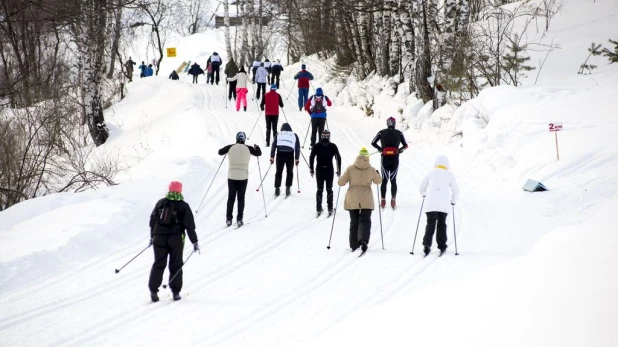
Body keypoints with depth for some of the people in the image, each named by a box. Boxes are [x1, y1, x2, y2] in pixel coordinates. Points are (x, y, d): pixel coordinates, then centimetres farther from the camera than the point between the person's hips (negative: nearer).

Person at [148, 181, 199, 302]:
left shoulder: (160, 203, 6)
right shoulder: (183, 206, -2)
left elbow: (152, 221, 12)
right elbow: (190, 225, -4)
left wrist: (152, 236, 23)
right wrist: (194, 241, 2)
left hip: (159, 238, 2)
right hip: (176, 239, -2)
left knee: (158, 264, 7)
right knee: (176, 265, 7)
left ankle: (153, 291, -1)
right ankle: (176, 291, 6)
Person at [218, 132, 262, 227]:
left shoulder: (230, 148, -5)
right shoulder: (248, 149, -4)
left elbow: (220, 152, 10)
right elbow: (259, 153, 11)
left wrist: (226, 149, 29)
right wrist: (257, 147, 32)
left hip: (232, 176, 0)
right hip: (243, 177, 0)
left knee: (231, 198, 9)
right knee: (241, 198, 7)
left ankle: (228, 219, 8)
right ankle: (239, 219, 4)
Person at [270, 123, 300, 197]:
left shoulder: (278, 134, 19)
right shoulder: (294, 135, 20)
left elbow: (273, 146, 11)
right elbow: (297, 147, 16)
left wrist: (272, 157, 10)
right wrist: (297, 159, 17)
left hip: (280, 154, 0)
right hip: (290, 154, 0)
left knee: (279, 172, 10)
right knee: (290, 172, 14)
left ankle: (277, 189, 2)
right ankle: (288, 187, 2)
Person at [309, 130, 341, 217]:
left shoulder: (316, 146, -1)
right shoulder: (333, 146, -2)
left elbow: (311, 157, -2)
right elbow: (338, 158, -1)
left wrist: (311, 169, 7)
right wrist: (339, 171, 7)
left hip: (319, 171, 0)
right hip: (330, 170, 0)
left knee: (319, 190, 8)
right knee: (329, 189, 10)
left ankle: (318, 209, 6)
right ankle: (330, 209, 6)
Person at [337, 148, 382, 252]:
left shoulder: (350, 169, -8)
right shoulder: (371, 170, -6)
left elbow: (341, 182, -4)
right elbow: (378, 181, 12)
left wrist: (341, 177, 18)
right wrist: (377, 174, 31)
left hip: (352, 200, 1)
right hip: (366, 200, -1)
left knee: (354, 222, 12)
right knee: (365, 221, 2)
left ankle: (354, 245, 13)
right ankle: (363, 240, -23)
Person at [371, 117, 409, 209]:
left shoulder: (382, 132, 3)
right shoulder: (399, 133, 4)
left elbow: (373, 143, 2)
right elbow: (405, 145, 3)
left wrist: (380, 149, 12)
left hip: (385, 159, 0)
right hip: (395, 159, 0)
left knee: (384, 180, 8)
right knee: (393, 180, 7)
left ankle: (383, 201, 2)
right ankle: (393, 201, 0)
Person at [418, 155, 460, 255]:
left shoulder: (431, 173, 10)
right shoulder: (449, 175, 9)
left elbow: (421, 188, 17)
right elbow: (456, 190, 8)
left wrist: (424, 194, 39)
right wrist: (453, 201, 26)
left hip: (430, 204, 0)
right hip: (444, 205, 0)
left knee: (430, 225, 1)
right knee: (442, 225, 12)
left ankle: (427, 244, -16)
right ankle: (442, 246, 13)